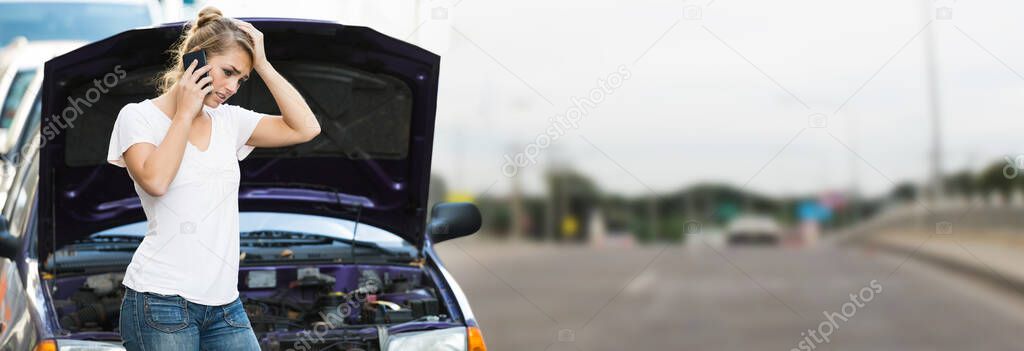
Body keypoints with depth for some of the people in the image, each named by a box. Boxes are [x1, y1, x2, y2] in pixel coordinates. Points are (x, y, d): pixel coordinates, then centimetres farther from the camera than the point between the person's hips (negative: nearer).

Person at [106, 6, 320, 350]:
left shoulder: (229, 120, 11)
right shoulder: (139, 117, -2)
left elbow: (305, 128, 2)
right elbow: (154, 180, -20)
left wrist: (262, 64, 1)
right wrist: (185, 114, -9)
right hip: (162, 299, -5)